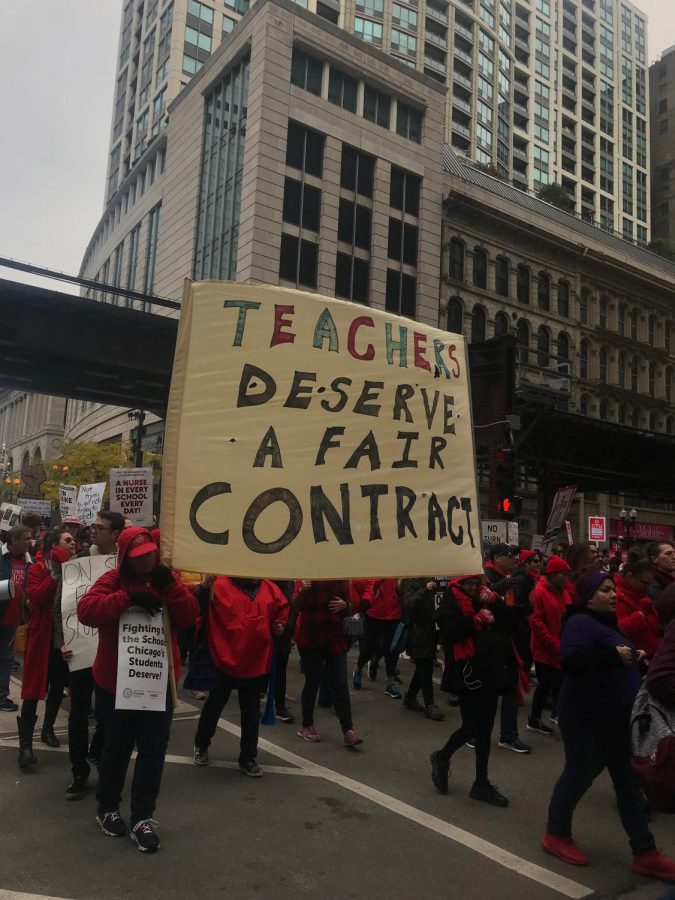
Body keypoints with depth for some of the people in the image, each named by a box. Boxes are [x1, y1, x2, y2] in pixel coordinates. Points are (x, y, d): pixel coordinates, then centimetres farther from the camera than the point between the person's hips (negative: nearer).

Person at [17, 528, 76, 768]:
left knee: (58, 686, 15)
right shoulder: (37, 570, -6)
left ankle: (48, 729, 33)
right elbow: (35, 598, -22)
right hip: (42, 637, -5)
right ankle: (25, 744, -1)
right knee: (34, 689, -4)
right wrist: (56, 573, -21)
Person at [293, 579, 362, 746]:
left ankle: (348, 730, -2)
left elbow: (349, 610, 12)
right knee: (312, 682, 6)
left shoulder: (341, 580, 3)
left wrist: (344, 605, -10)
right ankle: (306, 726, 23)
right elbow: (295, 607, -9)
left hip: (336, 638, 3)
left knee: (340, 684, -2)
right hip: (310, 638, -3)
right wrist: (302, 591, -26)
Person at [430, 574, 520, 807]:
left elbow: (512, 625, 5)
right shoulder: (450, 602, -6)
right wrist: (479, 620, -17)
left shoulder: (487, 600, 13)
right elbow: (451, 629, -24)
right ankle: (442, 758, 23)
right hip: (467, 673, -6)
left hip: (490, 672, 6)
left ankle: (481, 783, 21)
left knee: (485, 728, 11)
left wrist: (495, 602, -6)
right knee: (472, 727, -5)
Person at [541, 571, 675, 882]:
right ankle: (556, 836, 25)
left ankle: (645, 854, 20)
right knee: (579, 776, 5)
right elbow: (571, 661, -35)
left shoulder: (609, 623, 12)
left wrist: (633, 658, 6)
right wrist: (614, 655, -35)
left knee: (629, 783, 12)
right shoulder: (580, 623, -19)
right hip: (586, 719, -9)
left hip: (617, 718, 9)